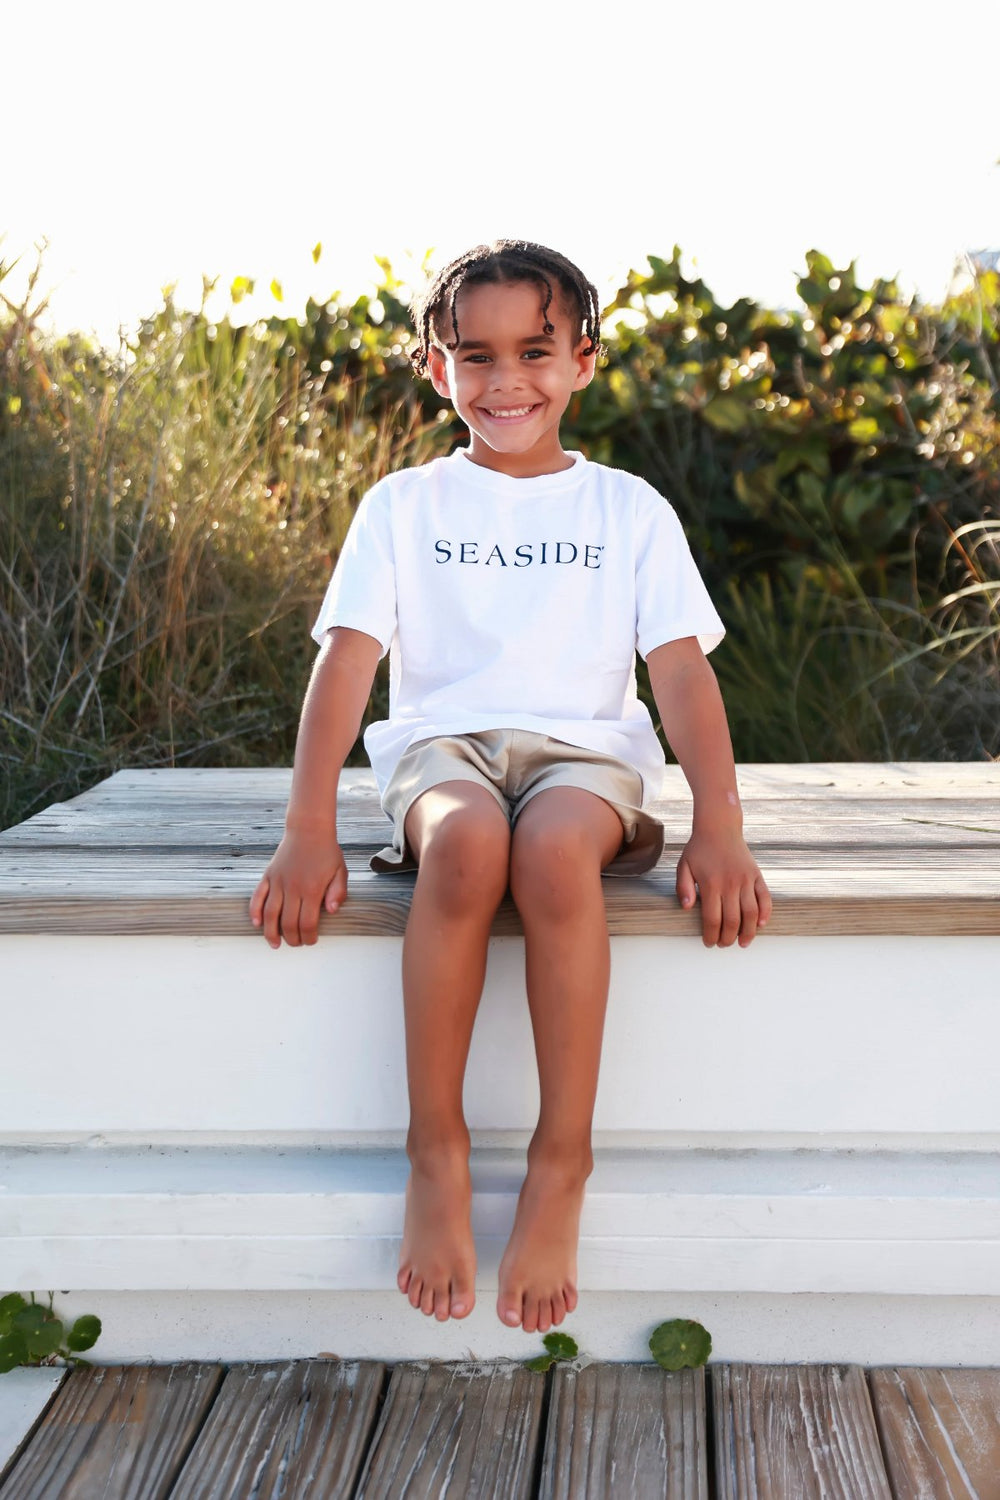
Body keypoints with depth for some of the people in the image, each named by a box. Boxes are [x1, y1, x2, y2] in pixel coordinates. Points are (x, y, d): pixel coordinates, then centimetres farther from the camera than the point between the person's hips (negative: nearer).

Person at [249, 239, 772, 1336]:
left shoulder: (629, 511, 11)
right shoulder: (403, 506, 10)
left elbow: (683, 669, 3)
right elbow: (346, 659, 0)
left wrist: (720, 827, -12)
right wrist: (308, 828, -12)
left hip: (584, 750, 0)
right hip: (443, 748, 0)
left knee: (555, 849, -37)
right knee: (468, 840, -38)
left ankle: (561, 1162, -26)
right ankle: (435, 1150, -25)